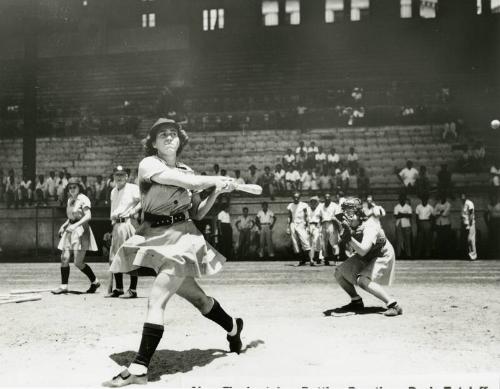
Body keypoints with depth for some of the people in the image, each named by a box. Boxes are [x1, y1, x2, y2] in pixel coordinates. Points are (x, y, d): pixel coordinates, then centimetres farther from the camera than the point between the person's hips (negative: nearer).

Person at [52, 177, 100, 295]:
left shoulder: (83, 199, -9)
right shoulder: (70, 200, 16)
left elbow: (88, 216, -20)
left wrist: (75, 225, -29)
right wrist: (64, 225, 14)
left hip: (81, 230, -8)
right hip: (70, 230, 8)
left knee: (78, 262, -8)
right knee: (64, 258, -2)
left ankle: (95, 282, 10)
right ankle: (64, 286, 3)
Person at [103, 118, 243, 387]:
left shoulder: (188, 172, 8)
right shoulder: (149, 164, -3)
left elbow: (198, 213, 14)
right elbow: (180, 180, -18)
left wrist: (216, 192, 0)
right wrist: (216, 181, -9)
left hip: (182, 237, 0)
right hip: (155, 237, 1)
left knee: (156, 300, -15)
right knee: (194, 296, 13)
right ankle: (233, 327, 40)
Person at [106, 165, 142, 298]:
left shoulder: (132, 188, -2)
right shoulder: (113, 191, 20)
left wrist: (133, 211, -17)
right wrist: (112, 218, 17)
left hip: (128, 223, -8)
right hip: (116, 225, 8)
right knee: (114, 258, 8)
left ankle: (133, 290, -4)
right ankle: (118, 289, 18)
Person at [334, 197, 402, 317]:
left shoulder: (370, 227, -32)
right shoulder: (349, 226, -12)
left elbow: (363, 251, -42)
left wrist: (349, 237, -50)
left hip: (382, 256, -8)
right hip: (364, 257, 8)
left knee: (362, 280, -29)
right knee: (339, 272, -2)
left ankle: (393, 305, -25)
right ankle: (356, 301, 15)